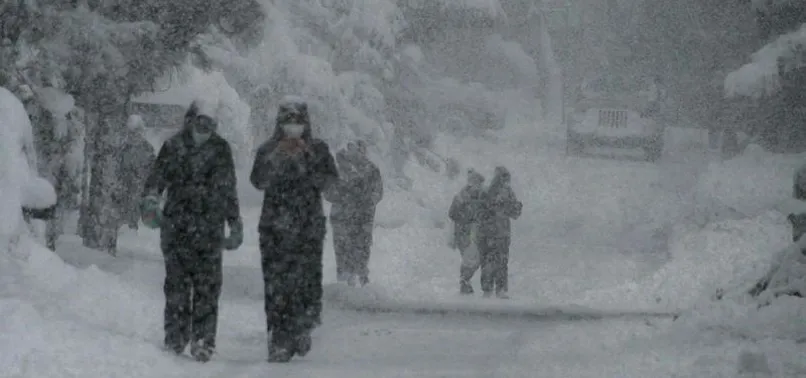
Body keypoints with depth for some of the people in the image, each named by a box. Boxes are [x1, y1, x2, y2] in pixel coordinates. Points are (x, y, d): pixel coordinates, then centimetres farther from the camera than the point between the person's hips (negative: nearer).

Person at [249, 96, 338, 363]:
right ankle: (279, 342, -5)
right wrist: (277, 159, -18)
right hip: (275, 228, 0)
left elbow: (329, 179, -4)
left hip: (309, 228, 0)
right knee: (276, 283, -7)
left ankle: (302, 331, 17)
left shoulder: (318, 149, 9)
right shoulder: (268, 150, 7)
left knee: (308, 280, -5)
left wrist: (307, 158, -14)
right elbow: (258, 182, -6)